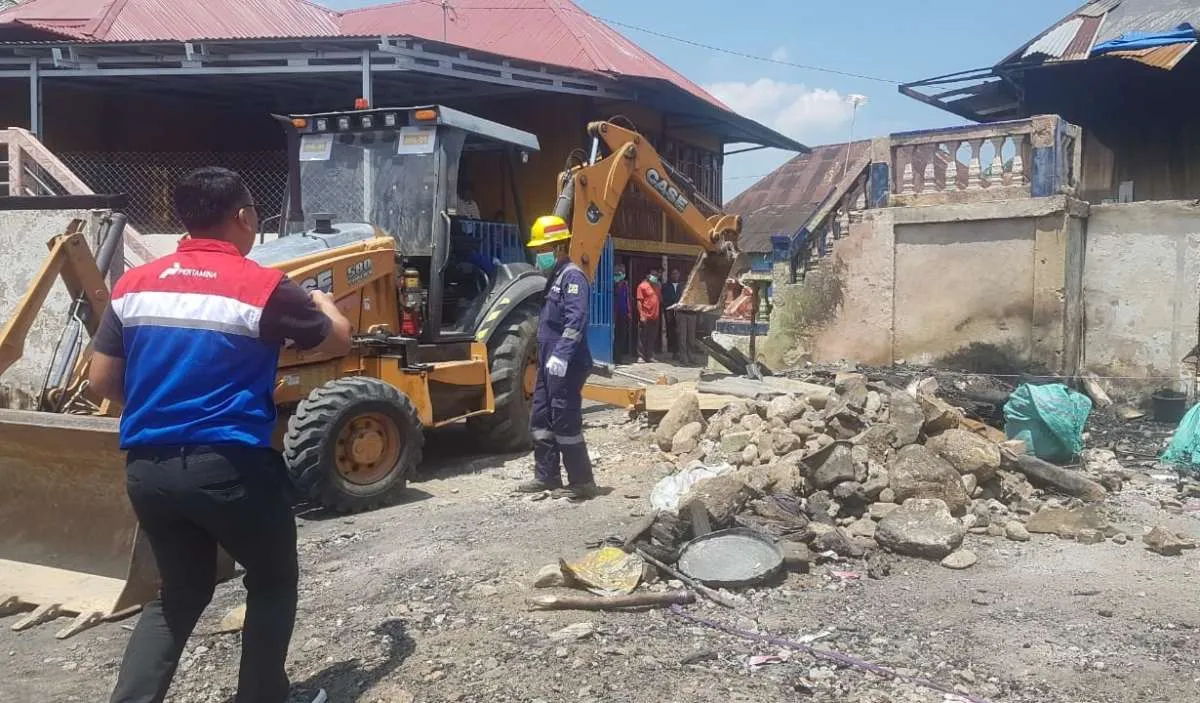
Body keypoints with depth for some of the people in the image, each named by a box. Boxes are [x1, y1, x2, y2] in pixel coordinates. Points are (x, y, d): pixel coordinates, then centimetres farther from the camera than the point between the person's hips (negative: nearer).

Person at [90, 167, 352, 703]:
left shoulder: (133, 285, 4)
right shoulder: (264, 287, -10)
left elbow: (103, 382, 6)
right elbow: (339, 342, 4)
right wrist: (322, 302, 26)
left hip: (147, 467, 5)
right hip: (230, 466, -5)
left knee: (180, 591, 23)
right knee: (272, 583, 18)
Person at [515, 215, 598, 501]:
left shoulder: (573, 276, -12)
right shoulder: (554, 277, 19)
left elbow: (576, 320, -24)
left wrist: (561, 354, -32)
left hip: (566, 366, -10)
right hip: (549, 364, 10)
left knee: (566, 423, -6)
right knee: (540, 421, 14)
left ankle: (581, 483, 2)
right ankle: (547, 477, 23)